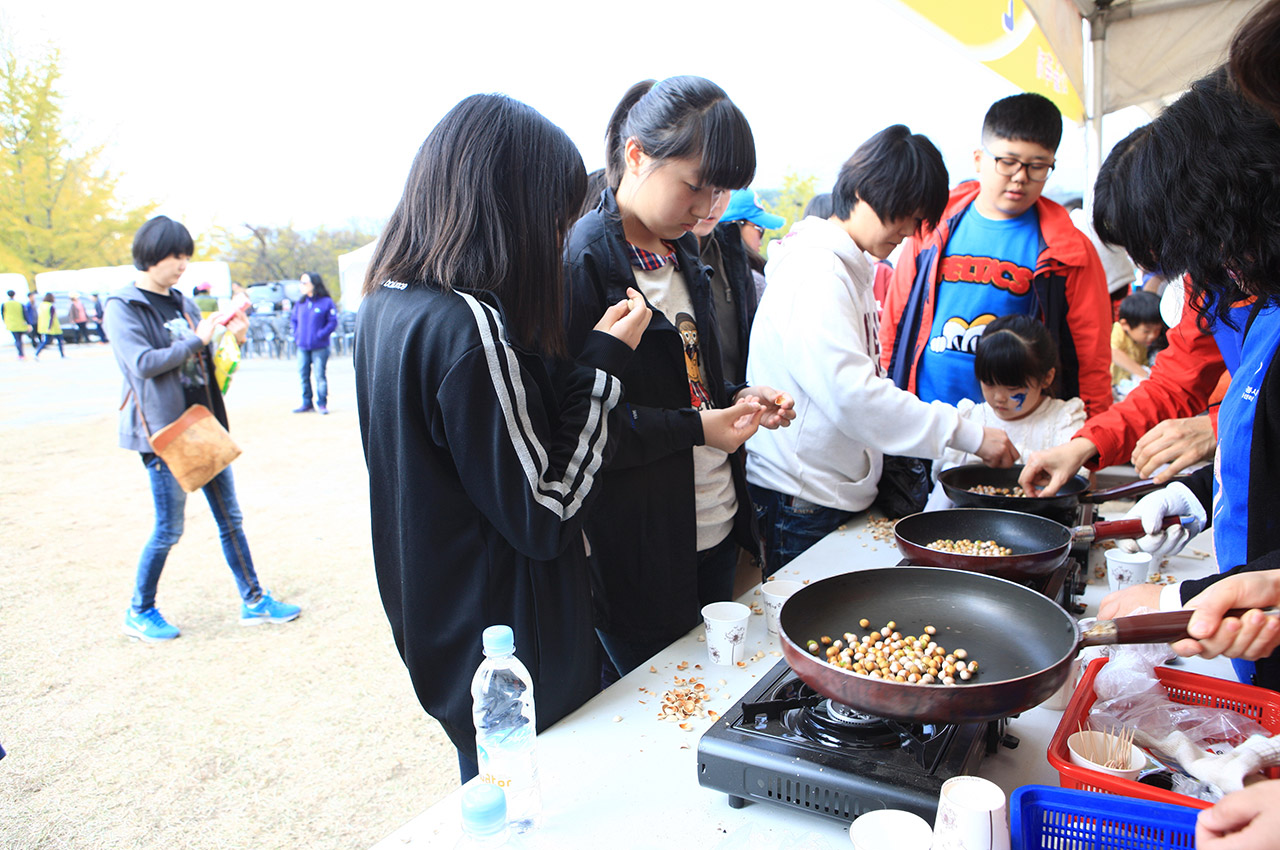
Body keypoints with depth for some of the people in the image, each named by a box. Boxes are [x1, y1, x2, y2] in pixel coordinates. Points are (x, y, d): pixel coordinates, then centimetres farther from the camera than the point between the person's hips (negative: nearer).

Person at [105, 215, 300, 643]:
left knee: (230, 518, 9)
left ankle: (254, 601, 18)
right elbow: (143, 363, -20)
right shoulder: (123, 307, -7)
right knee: (169, 528, 2)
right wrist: (196, 340, -17)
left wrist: (230, 339, 1)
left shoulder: (183, 303, 13)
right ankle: (139, 613, 21)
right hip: (164, 431, -7)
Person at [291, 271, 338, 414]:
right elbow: (294, 319, 18)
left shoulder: (326, 302, -6)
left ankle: (322, 404, 7)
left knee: (320, 375, -2)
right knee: (303, 374, 7)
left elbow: (332, 322, -8)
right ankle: (306, 403, 18)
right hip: (302, 347, 5)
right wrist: (296, 335, 4)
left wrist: (320, 335, -14)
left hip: (319, 347, -5)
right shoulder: (300, 302, 10)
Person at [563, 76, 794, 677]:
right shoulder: (581, 260, -17)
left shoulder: (681, 252, 11)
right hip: (636, 552, -8)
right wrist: (696, 427, -21)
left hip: (716, 530, 8)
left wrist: (738, 400, 1)